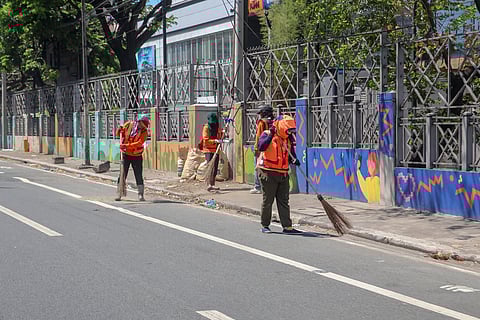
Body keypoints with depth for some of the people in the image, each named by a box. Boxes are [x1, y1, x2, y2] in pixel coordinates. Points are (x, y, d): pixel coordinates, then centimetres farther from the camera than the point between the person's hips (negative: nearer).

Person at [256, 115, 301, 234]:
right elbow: (261, 147, -25)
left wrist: (294, 160, -7)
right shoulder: (267, 134, -7)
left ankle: (287, 226, 6)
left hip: (283, 174, 6)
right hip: (268, 173, -6)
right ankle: (265, 226, 12)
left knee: (284, 201, 5)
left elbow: (291, 156, 15)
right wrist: (271, 134, -27)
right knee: (268, 200, 1)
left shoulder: (288, 140, 10)